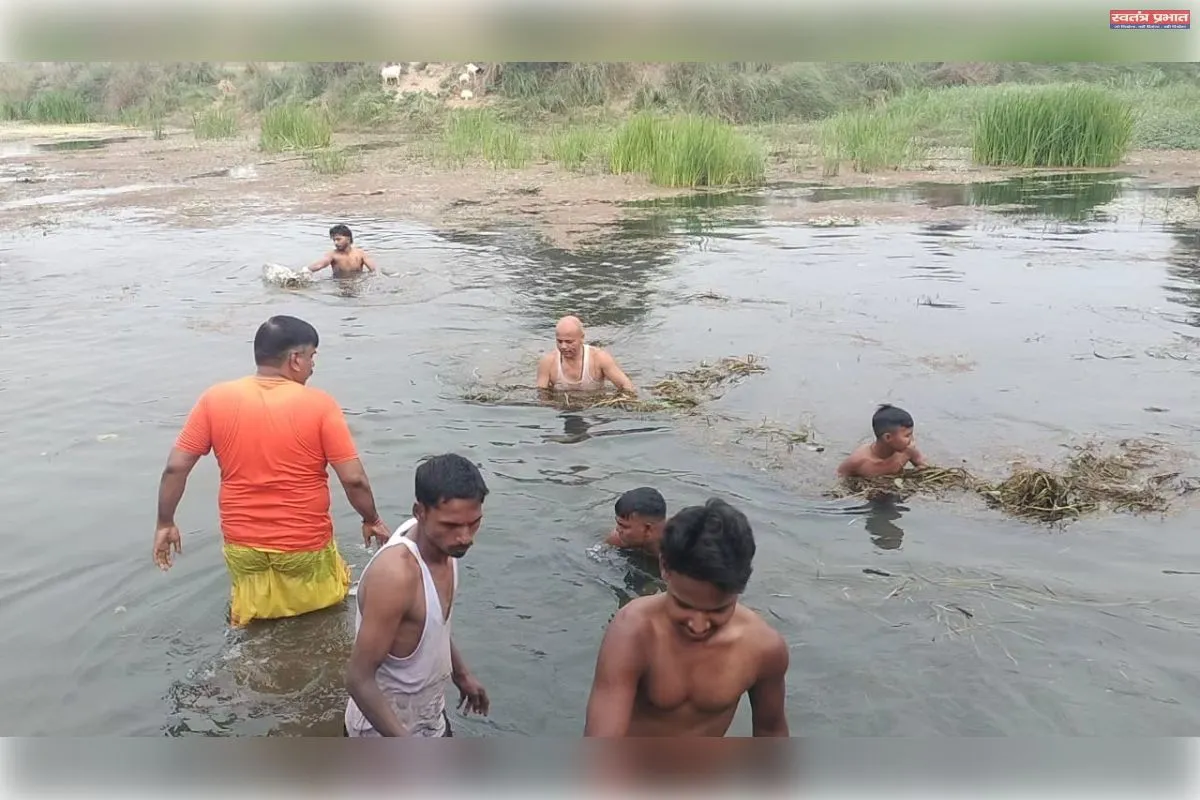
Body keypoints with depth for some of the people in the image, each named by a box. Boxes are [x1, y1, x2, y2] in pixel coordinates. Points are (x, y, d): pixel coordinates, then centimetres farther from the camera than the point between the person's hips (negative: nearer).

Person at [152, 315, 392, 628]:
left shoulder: (215, 399, -8)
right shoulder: (319, 404, -15)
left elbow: (175, 468, -6)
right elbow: (353, 479, -16)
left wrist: (165, 523, 8)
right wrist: (372, 520, 1)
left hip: (242, 545, 3)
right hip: (306, 546, -2)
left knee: (252, 617, 27)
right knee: (325, 616, 24)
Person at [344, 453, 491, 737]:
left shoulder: (441, 544, -9)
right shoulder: (395, 574, -35)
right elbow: (359, 680, -29)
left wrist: (460, 673, 20)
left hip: (429, 716, 8)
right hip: (385, 733, -8)